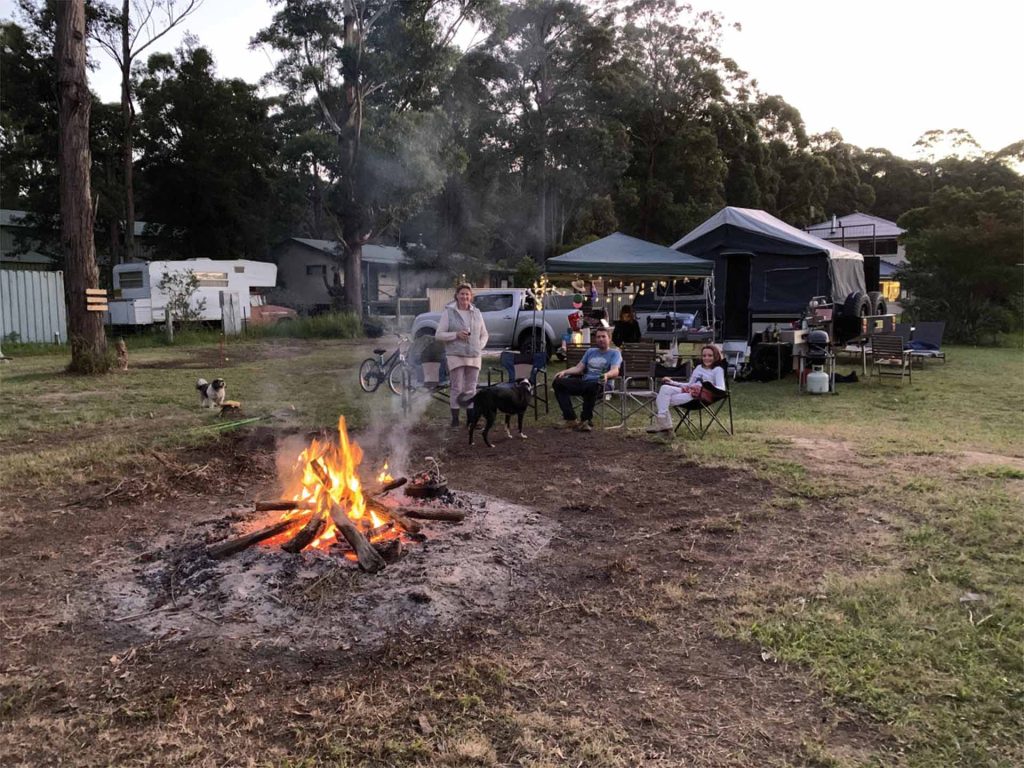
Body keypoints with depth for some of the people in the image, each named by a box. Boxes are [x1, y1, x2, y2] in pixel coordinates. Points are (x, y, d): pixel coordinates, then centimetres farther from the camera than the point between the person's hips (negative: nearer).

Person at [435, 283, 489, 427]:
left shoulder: (476, 313, 12)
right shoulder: (448, 312, 0)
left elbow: (484, 334, 20)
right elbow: (439, 335, -3)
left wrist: (480, 346, 2)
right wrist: (456, 334, -15)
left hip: (474, 356, 4)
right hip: (456, 356, -4)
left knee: (471, 389, 8)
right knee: (457, 388, -5)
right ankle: (455, 418, 2)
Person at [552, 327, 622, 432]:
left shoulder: (615, 353, 9)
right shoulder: (590, 351, 27)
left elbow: (615, 371, -10)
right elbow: (578, 368, 20)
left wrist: (606, 375, -34)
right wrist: (564, 372, 0)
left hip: (599, 383, -6)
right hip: (583, 381, 6)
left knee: (593, 385, -43)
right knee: (558, 382, -17)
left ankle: (586, 420, -26)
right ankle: (571, 419, -24)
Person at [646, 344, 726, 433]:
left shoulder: (718, 370, 7)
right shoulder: (699, 368, 28)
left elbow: (721, 388, -8)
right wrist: (672, 382, 22)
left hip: (699, 396, -7)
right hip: (687, 391, 7)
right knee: (665, 388, -21)